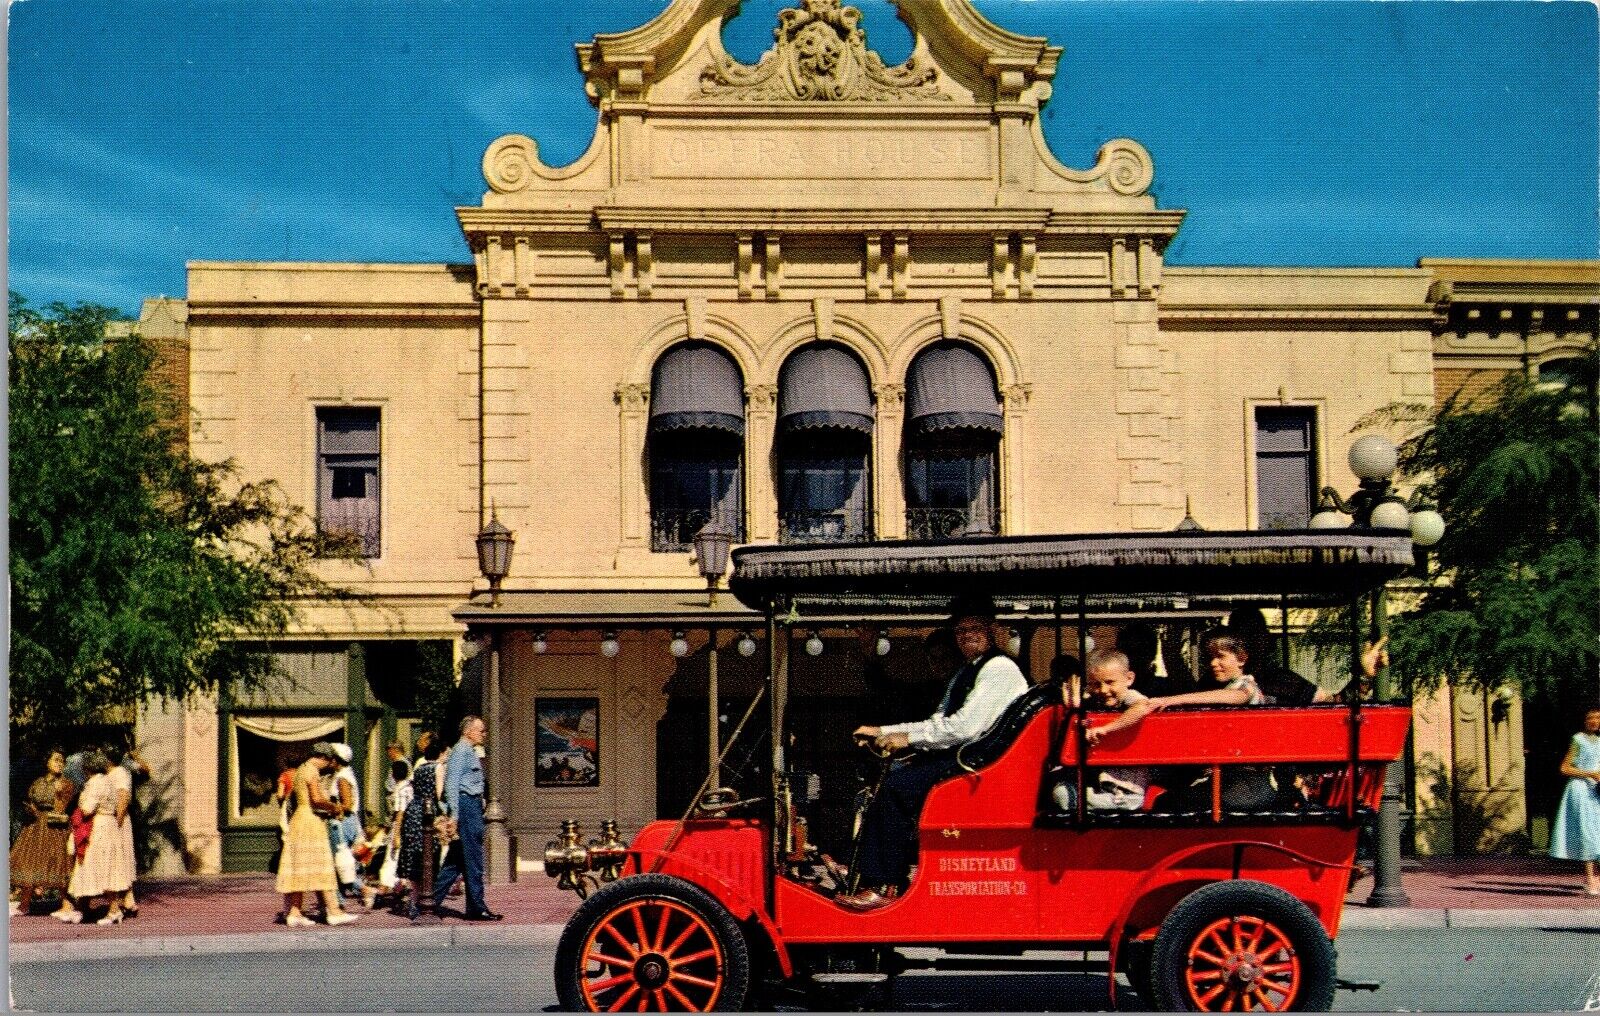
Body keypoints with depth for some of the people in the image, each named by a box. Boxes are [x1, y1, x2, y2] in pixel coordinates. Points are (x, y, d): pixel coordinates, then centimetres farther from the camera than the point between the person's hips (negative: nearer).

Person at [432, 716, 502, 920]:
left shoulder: (470, 751, 20)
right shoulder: (461, 751, -11)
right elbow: (452, 783, -18)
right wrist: (454, 815, -22)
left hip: (473, 805, 10)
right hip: (466, 805, -10)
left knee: (456, 859, 11)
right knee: (473, 858, -6)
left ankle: (434, 900, 14)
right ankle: (476, 908, -2)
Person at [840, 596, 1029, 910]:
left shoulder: (1000, 669, -9)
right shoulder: (963, 676, 23)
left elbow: (967, 726, -19)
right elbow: (937, 724, 20)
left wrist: (909, 737, -14)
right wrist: (883, 731, 10)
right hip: (961, 756, 10)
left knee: (898, 787, -22)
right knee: (882, 783, -4)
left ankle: (885, 887, -18)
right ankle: (866, 877, -8)